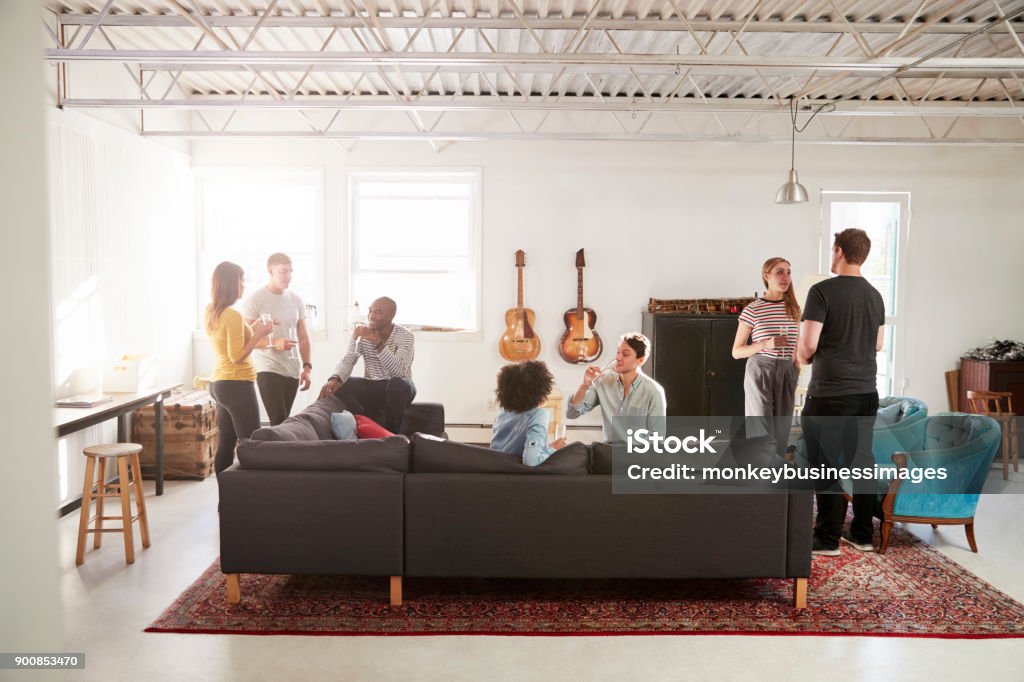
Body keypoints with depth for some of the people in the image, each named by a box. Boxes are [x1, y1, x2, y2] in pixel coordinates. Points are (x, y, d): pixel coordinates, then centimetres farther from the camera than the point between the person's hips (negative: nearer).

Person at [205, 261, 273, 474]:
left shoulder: (210, 312, 10)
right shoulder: (233, 315, -17)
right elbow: (237, 357, -19)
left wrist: (252, 329, 16)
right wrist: (259, 334, -12)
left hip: (219, 383, 9)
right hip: (237, 385, -9)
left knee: (225, 444, 10)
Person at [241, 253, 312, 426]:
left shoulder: (296, 300, 10)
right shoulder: (255, 300, -5)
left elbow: (303, 336, 15)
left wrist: (306, 367, 6)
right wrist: (273, 343, -23)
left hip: (292, 371, 5)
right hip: (268, 369, -5)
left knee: (284, 421, 4)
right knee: (279, 421, -13)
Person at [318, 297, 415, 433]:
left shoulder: (405, 336, -15)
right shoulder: (362, 332, -2)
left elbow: (399, 371, -30)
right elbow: (347, 360, -12)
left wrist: (378, 343, -39)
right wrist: (334, 379, -34)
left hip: (398, 390, -4)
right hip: (371, 388, 4)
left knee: (398, 383, -38)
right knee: (340, 385, -21)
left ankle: (391, 434, -21)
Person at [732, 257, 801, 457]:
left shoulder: (794, 309, 8)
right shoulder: (753, 310, -6)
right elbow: (736, 351, -5)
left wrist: (797, 370, 13)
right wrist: (766, 344, -17)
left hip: (787, 372, 5)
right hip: (760, 372, -5)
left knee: (780, 431, 6)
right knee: (762, 433, -7)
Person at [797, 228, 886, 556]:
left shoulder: (823, 291, -12)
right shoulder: (875, 295, 8)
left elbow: (807, 344, -16)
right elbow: (878, 344, 18)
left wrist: (805, 357, 5)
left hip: (829, 394, -6)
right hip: (866, 392, 7)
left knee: (826, 465, 1)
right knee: (862, 461, 13)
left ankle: (828, 539, 7)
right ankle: (863, 534, 21)